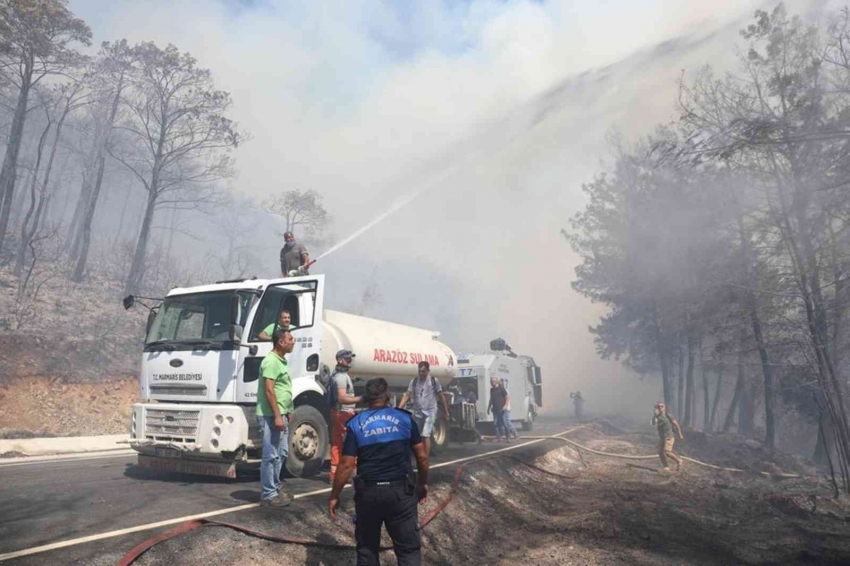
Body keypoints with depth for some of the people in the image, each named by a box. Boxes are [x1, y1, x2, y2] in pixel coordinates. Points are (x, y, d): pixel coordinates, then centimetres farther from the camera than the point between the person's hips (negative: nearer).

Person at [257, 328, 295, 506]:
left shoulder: (281, 361, 15)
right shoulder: (271, 361, -16)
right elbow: (269, 390, -21)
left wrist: (287, 412, 21)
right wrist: (277, 416, -23)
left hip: (280, 414, 10)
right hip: (271, 415, -10)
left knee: (281, 452, 17)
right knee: (271, 455, -4)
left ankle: (275, 486, 28)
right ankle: (268, 494, 4)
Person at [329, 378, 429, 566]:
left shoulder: (355, 424, -3)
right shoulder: (405, 418, -1)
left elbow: (346, 464, -6)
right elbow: (422, 456, 1)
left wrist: (334, 496, 3)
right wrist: (423, 483, 16)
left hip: (368, 491, 1)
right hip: (401, 490, 0)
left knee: (367, 547, 18)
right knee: (409, 547, 8)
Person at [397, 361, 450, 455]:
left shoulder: (434, 381, -3)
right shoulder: (414, 381, 3)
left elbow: (442, 396, 2)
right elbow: (407, 395, -3)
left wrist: (446, 412, 2)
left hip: (430, 412, -4)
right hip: (417, 413, 4)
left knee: (426, 435, -15)